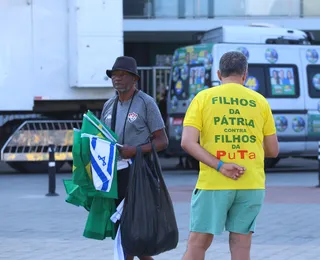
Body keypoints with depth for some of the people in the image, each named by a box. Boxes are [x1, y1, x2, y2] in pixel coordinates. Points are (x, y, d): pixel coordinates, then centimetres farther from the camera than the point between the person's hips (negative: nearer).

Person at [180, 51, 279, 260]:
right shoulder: (259, 101, 7)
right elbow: (273, 150, 10)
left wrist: (220, 166, -14)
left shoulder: (203, 98, 3)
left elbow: (188, 142, -10)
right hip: (252, 185, 2)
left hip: (213, 183, -2)